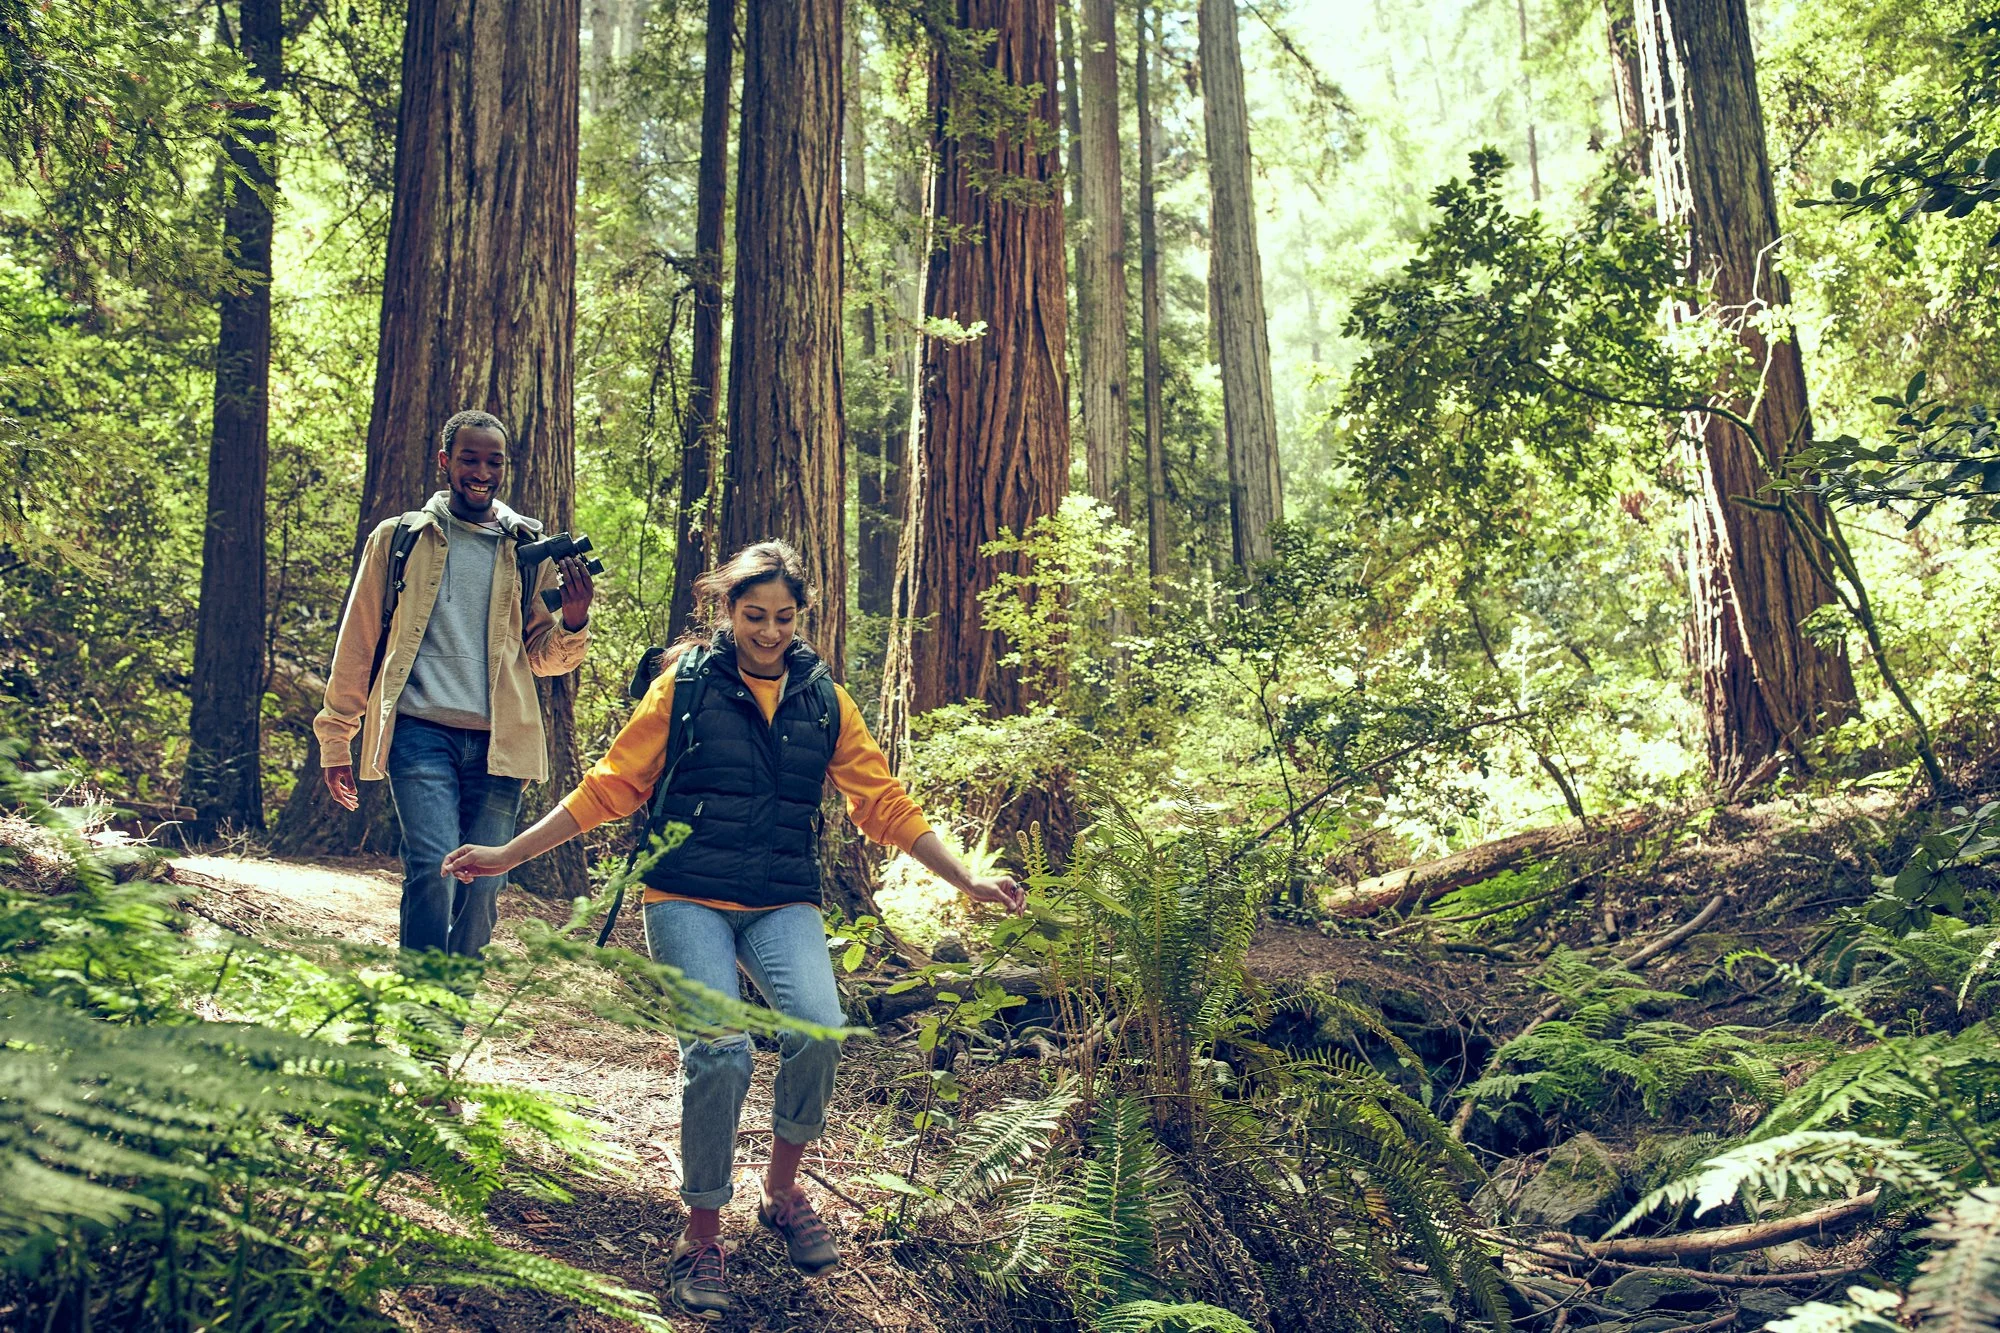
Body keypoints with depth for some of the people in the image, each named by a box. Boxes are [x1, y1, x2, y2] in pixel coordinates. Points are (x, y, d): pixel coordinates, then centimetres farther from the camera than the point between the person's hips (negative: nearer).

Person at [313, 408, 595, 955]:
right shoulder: (398, 538, 9)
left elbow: (544, 657, 16)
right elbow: (358, 642, 12)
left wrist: (574, 621, -6)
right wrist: (336, 738, 10)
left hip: (498, 743, 2)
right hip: (421, 731, -2)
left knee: (483, 887, 3)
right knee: (432, 869, -17)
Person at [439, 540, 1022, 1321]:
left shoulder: (823, 699, 9)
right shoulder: (684, 686, 2)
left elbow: (884, 803, 12)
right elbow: (610, 786, 5)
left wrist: (968, 881, 7)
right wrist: (511, 854, 1)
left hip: (783, 903, 2)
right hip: (688, 898, -2)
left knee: (819, 1028, -25)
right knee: (720, 1053, -22)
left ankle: (783, 1190, 2)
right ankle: (701, 1237, 1)